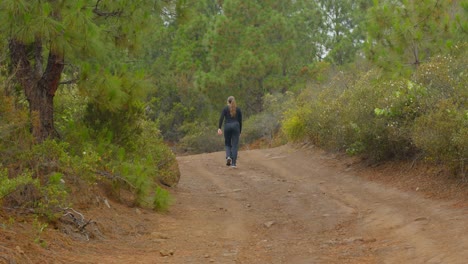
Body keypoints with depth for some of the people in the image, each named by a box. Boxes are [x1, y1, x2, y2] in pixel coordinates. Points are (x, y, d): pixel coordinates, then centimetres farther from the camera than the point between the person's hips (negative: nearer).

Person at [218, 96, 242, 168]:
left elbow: (221, 118, -10)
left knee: (227, 144, 17)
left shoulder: (225, 108, 2)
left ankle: (228, 157, -9)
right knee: (235, 146, 1)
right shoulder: (238, 109, 7)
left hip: (227, 127, 0)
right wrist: (240, 132, 14)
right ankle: (233, 163, -6)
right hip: (236, 127, 0)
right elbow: (240, 121, 7)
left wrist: (219, 128, -16)